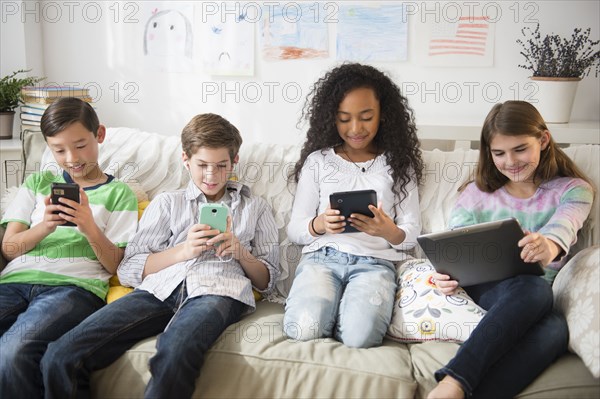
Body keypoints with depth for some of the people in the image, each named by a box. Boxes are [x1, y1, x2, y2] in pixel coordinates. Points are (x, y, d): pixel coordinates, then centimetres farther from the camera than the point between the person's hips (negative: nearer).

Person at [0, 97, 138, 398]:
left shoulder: (118, 193, 15)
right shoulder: (39, 181, 25)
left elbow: (114, 265, 6)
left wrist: (90, 228, -12)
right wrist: (45, 226, -5)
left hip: (74, 284, -3)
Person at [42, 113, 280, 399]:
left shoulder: (255, 208, 26)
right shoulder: (167, 203, 26)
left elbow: (267, 281, 21)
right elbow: (128, 271, 14)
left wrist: (240, 252, 1)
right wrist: (183, 251, 0)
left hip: (218, 290, -2)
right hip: (162, 287, 2)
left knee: (175, 355, -39)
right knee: (60, 358, -21)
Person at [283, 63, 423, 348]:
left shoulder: (398, 163, 12)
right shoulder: (318, 161, 12)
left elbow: (411, 233, 8)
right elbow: (294, 230, 10)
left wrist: (389, 231, -16)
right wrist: (319, 224, -14)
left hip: (375, 262, 0)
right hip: (322, 257, 1)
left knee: (360, 335, -30)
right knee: (303, 328, -29)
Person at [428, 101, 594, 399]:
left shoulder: (573, 190, 10)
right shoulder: (478, 193, 15)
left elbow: (563, 228, -14)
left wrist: (550, 246, -40)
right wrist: (446, 275, -21)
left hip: (540, 306, 0)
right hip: (482, 290, 0)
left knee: (556, 330, -37)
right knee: (532, 288, -36)